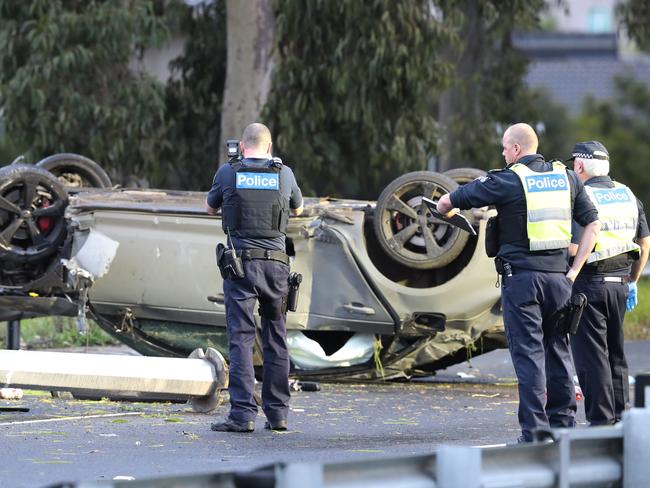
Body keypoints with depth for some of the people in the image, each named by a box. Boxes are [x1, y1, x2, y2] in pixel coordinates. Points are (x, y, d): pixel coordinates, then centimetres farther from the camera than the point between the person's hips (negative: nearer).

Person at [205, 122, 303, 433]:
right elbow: (298, 209, 24)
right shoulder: (284, 174, 5)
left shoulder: (228, 172, 0)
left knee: (241, 338, -4)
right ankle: (277, 413, 12)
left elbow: (210, 208, 19)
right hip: (276, 263, 2)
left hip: (241, 261, -2)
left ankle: (243, 414, -13)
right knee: (276, 340, 11)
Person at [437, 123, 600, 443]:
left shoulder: (506, 181, -5)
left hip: (521, 276, -5)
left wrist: (447, 210, 25)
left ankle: (534, 431, -8)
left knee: (528, 353, -4)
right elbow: (593, 224, 11)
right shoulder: (567, 178, 9)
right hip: (558, 278, 5)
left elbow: (446, 202, 0)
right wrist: (574, 270, 10)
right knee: (557, 349, 13)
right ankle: (563, 423, 14)